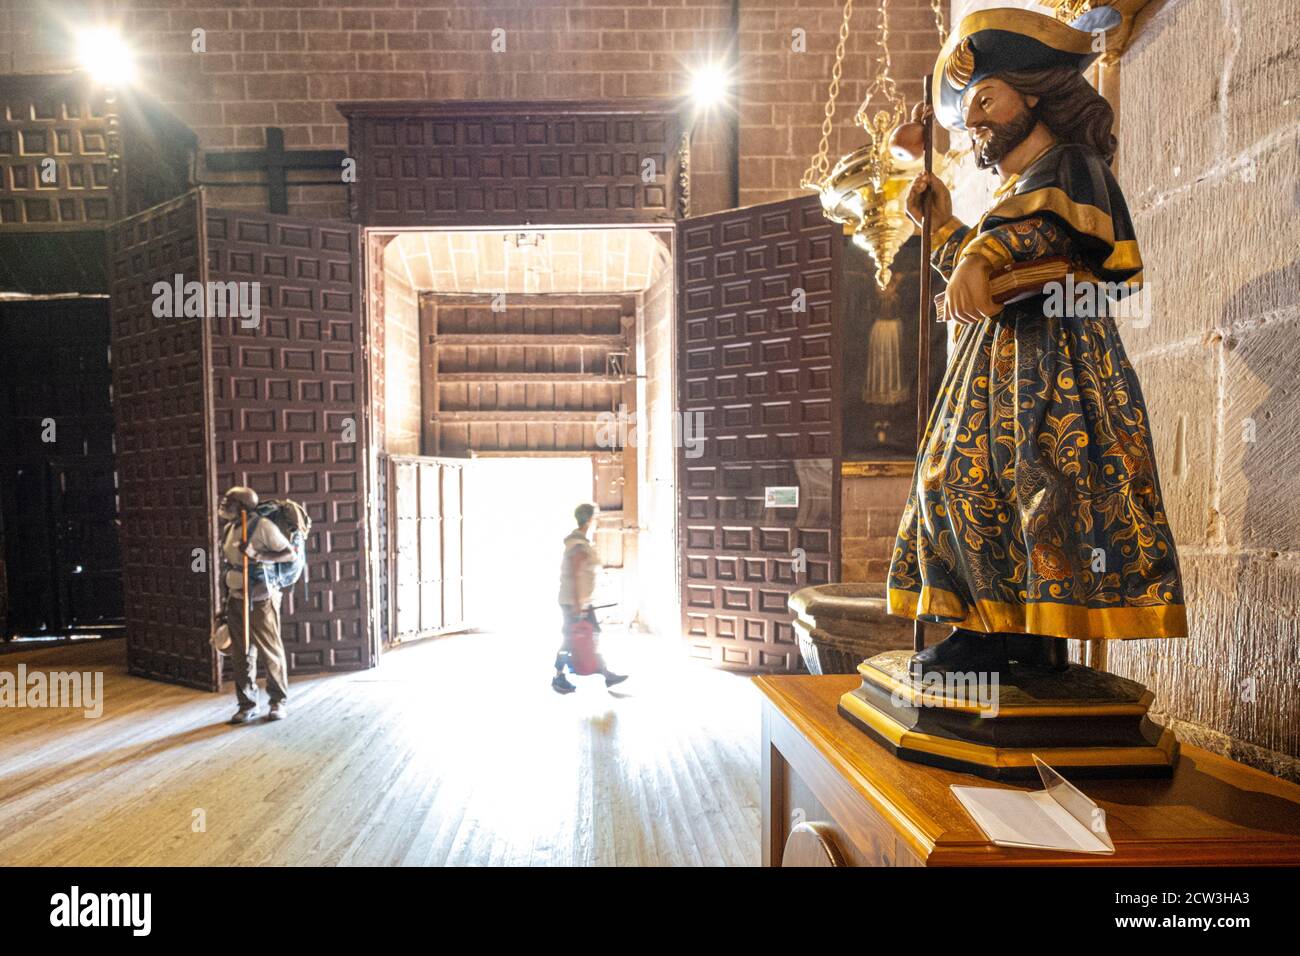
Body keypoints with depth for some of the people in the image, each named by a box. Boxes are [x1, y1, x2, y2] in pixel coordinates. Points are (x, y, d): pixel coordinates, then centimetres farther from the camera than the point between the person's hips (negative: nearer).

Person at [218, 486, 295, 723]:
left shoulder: (262, 526, -14)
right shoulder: (228, 528, 9)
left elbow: (289, 553, -16)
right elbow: (229, 564, 20)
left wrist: (258, 556, -28)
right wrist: (228, 597, 20)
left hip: (260, 601, -6)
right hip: (235, 600, 7)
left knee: (271, 652, 3)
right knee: (240, 654, 9)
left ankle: (279, 701, 17)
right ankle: (247, 704, 21)